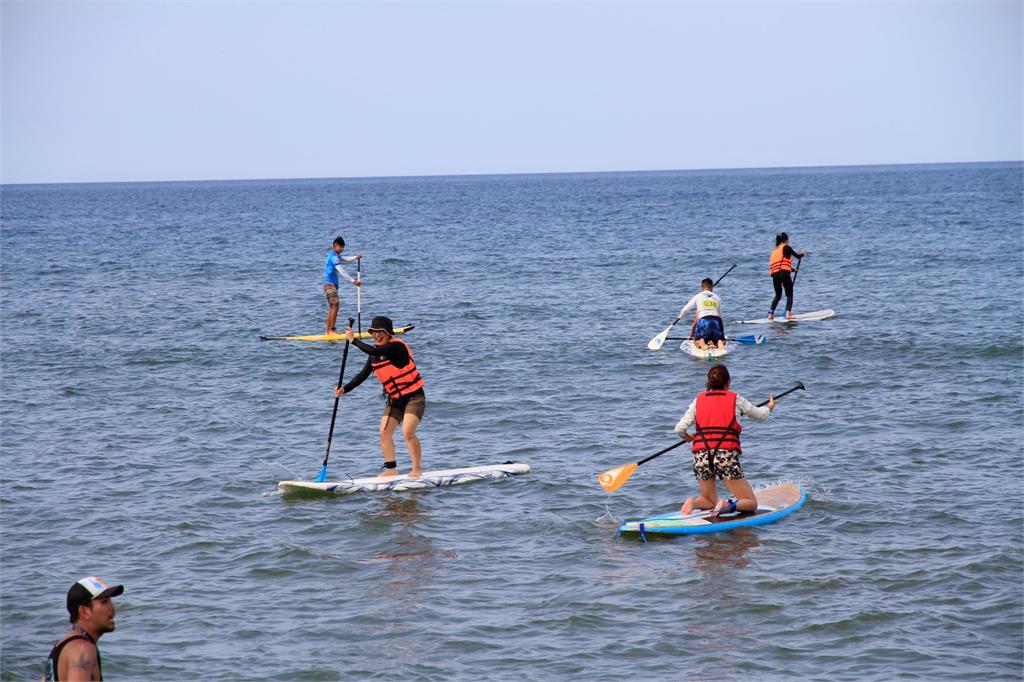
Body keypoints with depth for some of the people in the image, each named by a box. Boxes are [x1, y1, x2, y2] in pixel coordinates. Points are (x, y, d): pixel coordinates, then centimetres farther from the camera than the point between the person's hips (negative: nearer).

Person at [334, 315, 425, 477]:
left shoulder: (397, 346, -20)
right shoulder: (376, 353, 5)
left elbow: (373, 351, -34)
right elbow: (363, 375, 6)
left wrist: (353, 340, -23)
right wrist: (345, 389, -6)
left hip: (414, 397, -8)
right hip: (395, 400, 8)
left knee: (408, 432, -21)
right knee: (384, 433, 0)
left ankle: (416, 470, -10)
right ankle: (391, 469, 12)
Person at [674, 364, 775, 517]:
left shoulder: (698, 400, 11)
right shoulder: (735, 399, 7)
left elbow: (680, 429, 4)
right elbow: (760, 415, 24)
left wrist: (688, 437, 28)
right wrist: (770, 407, 47)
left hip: (701, 456, 3)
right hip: (726, 454, -3)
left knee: (709, 501, 23)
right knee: (750, 503, 7)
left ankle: (693, 502, -10)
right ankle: (729, 505, -25)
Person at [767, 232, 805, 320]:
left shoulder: (775, 251, 24)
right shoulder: (786, 248, 3)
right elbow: (797, 256, 5)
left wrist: (794, 270, 44)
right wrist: (802, 254, 28)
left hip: (774, 274, 6)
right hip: (783, 273, -6)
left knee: (778, 295, 18)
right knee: (789, 295, 1)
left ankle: (771, 314, 7)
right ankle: (788, 314, -12)